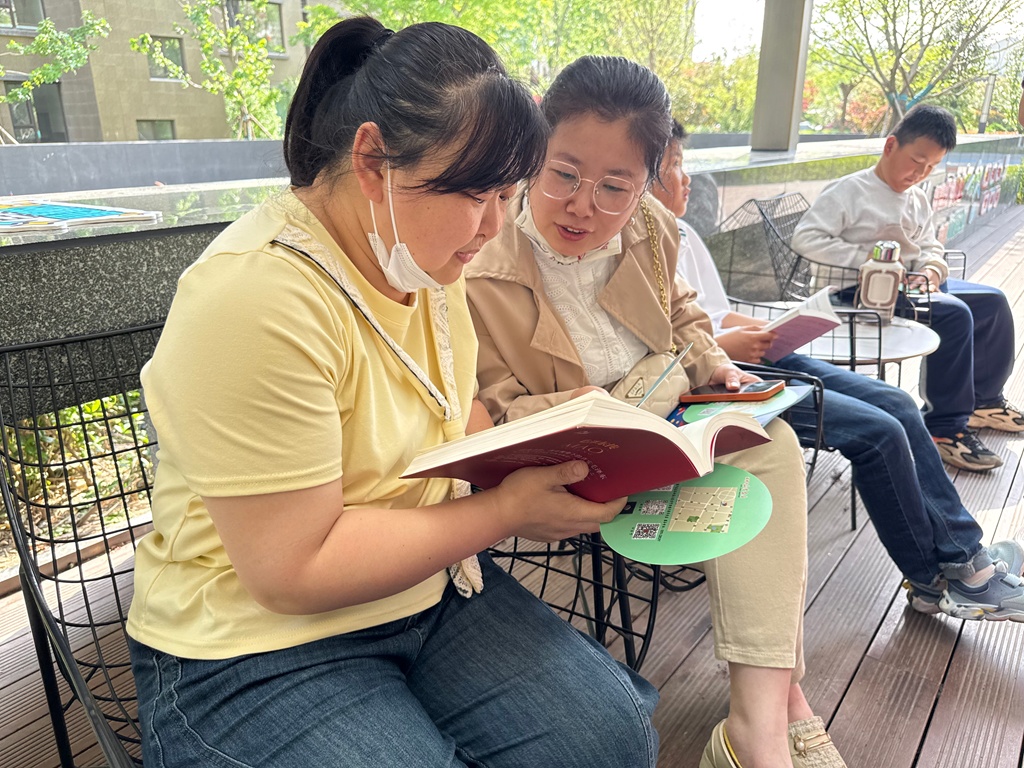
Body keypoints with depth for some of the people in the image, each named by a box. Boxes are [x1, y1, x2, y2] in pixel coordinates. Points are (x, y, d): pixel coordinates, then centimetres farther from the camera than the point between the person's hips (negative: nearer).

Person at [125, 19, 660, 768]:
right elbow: (294, 571, -24)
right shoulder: (254, 296, -26)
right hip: (261, 648, -6)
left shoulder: (426, 255, -1)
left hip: (429, 586, 7)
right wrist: (507, 509, -22)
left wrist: (530, 468, -4)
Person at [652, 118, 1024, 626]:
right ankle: (935, 581, 7)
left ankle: (963, 554, 10)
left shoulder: (681, 233, 16)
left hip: (745, 358, 10)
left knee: (896, 404, 1)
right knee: (879, 432, -15)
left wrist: (763, 329, 4)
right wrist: (722, 347, -19)